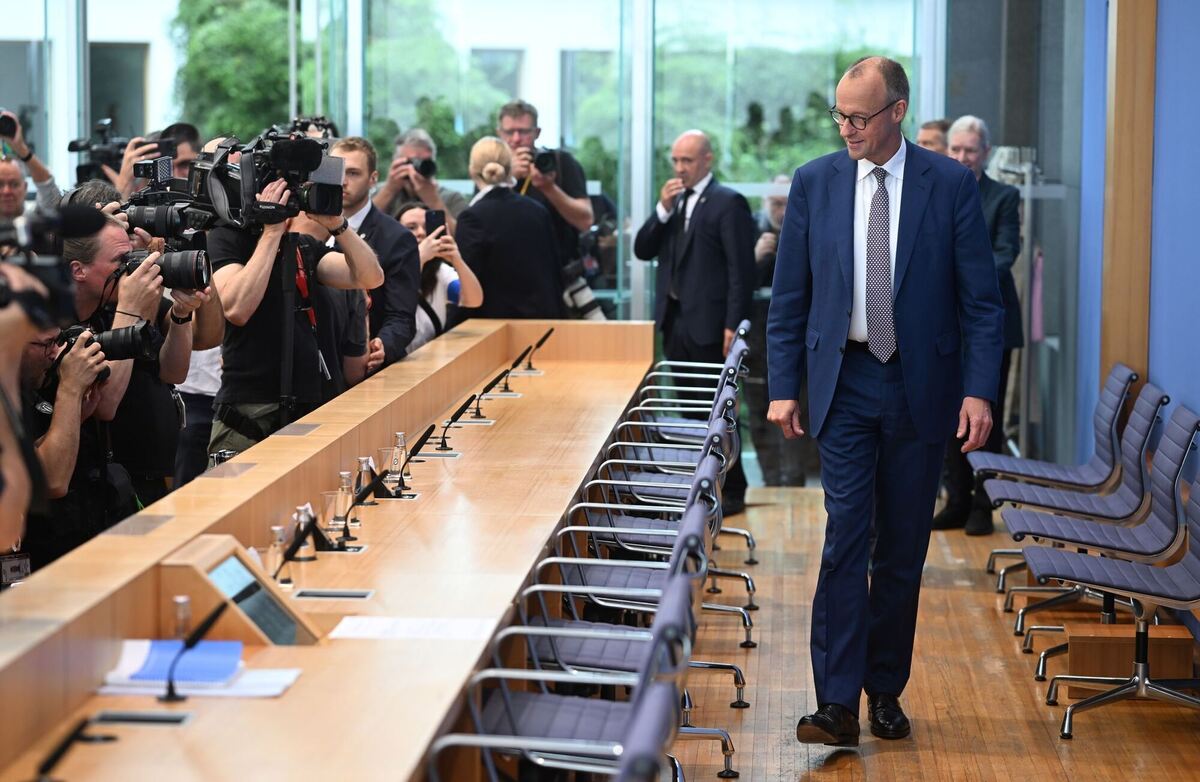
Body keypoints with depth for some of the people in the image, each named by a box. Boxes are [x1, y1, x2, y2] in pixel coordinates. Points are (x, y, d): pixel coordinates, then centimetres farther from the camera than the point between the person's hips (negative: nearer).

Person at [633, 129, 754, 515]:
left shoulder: (728, 203, -8)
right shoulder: (673, 201, 14)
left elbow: (741, 269, -12)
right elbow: (643, 250, 9)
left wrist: (734, 325, -18)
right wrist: (663, 209, -6)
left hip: (709, 326, -7)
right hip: (675, 321, 7)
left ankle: (731, 491, 8)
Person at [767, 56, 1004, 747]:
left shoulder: (952, 185, -2)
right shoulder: (815, 183, 3)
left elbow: (981, 299, -2)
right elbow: (789, 297, 7)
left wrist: (979, 391, -11)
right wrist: (783, 387, 1)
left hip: (921, 389, 0)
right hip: (845, 385, 0)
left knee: (903, 549, 7)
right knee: (846, 537, -9)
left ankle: (885, 691, 19)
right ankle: (837, 704, -10)